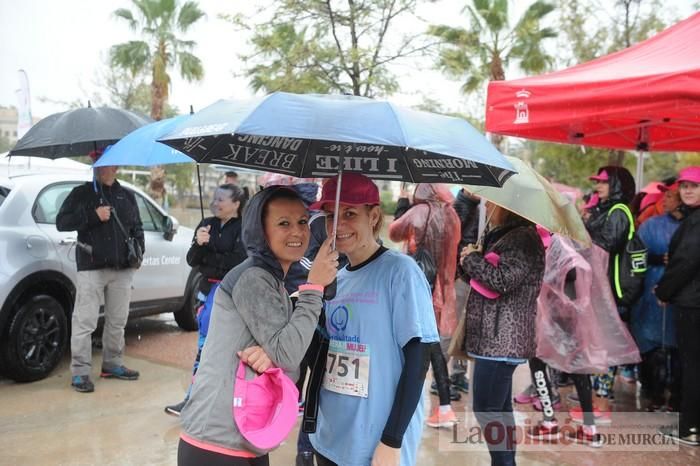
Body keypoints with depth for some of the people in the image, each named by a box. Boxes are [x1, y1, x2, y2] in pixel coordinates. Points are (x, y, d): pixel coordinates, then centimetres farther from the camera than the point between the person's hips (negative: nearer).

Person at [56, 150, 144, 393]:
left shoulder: (127, 196, 15)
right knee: (84, 322, -5)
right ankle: (80, 371, 2)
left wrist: (139, 249, 5)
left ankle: (112, 364, 25)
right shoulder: (81, 193, 4)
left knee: (117, 321, 12)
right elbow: (61, 222, -2)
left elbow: (137, 227, 22)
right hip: (91, 267, -4)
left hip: (122, 268, 4)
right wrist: (93, 215, -14)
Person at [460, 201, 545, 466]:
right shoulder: (503, 235, 17)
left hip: (500, 339, -10)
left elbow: (503, 279, -25)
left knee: (486, 409, -6)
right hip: (497, 337, 10)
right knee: (498, 409, 17)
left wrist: (472, 258, -11)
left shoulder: (523, 238, -14)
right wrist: (472, 259, 3)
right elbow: (487, 277, 23)